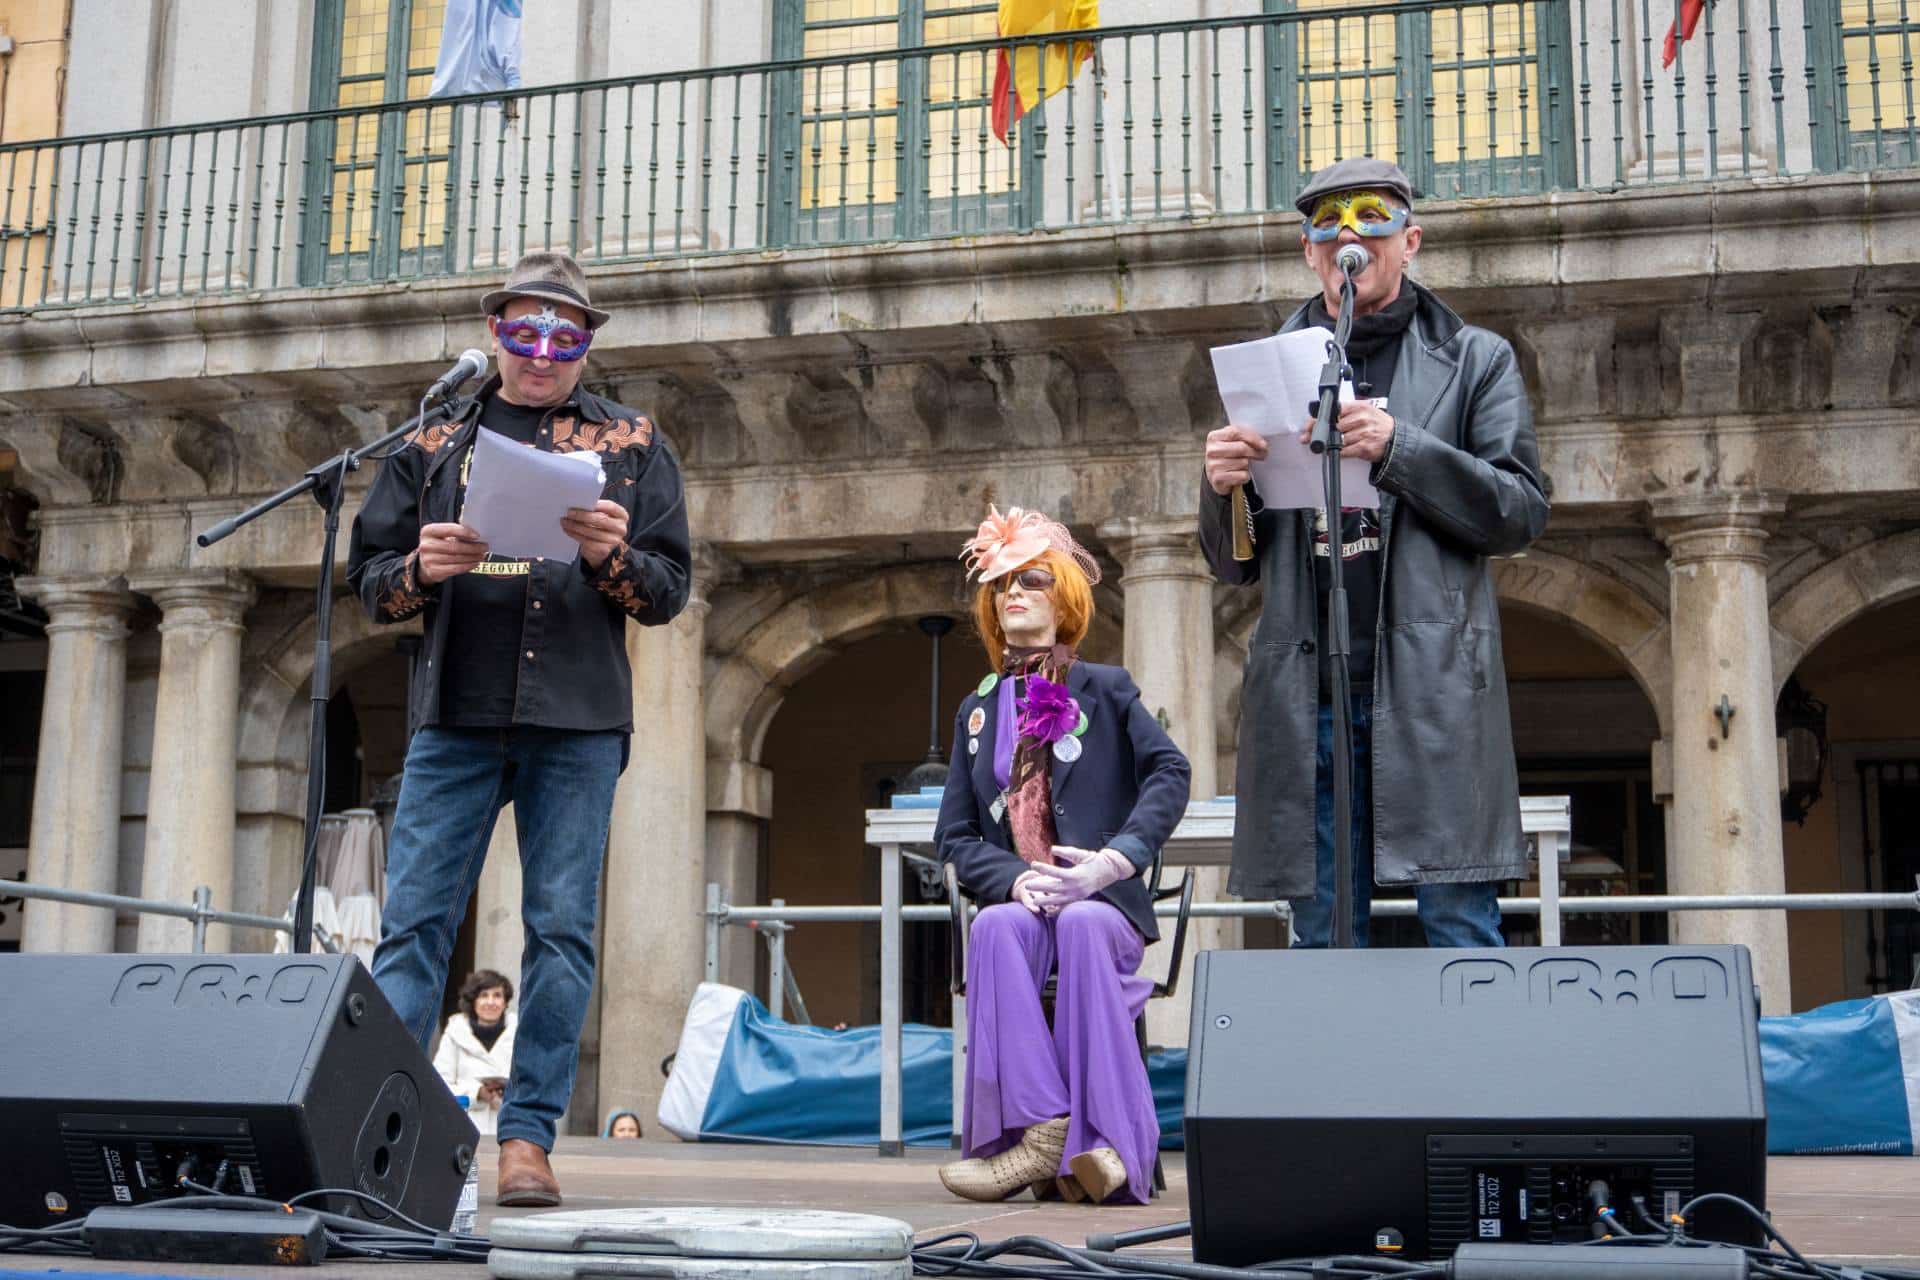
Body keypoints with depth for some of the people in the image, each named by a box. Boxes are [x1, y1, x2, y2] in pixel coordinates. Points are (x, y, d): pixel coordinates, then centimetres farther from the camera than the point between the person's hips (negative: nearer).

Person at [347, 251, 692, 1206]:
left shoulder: (629, 444, 12)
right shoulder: (435, 440, 15)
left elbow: (672, 587, 8)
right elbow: (367, 578, 14)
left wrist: (614, 558, -13)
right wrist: (420, 569, -8)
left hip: (577, 722, -1)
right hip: (454, 714, 1)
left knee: (562, 930, -1)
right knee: (414, 921, -3)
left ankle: (528, 1137, 5)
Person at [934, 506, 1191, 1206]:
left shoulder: (1105, 688, 11)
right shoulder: (978, 710, 19)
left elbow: (1169, 772, -4)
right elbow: (955, 834, 11)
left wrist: (1115, 858, -19)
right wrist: (1014, 878, -11)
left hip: (1104, 904, -2)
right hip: (1020, 904, 2)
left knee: (1083, 925, -37)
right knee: (996, 926, -33)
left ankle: (1102, 1140, -40)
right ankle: (1038, 1125, -40)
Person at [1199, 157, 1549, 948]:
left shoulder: (1475, 360, 11)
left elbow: (1521, 512, 0)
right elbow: (1233, 564, 18)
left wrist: (1399, 450, -12)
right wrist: (1223, 487, -5)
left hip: (1431, 686, -2)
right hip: (1307, 697, 3)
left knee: (1461, 931, -4)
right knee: (1323, 943, 6)